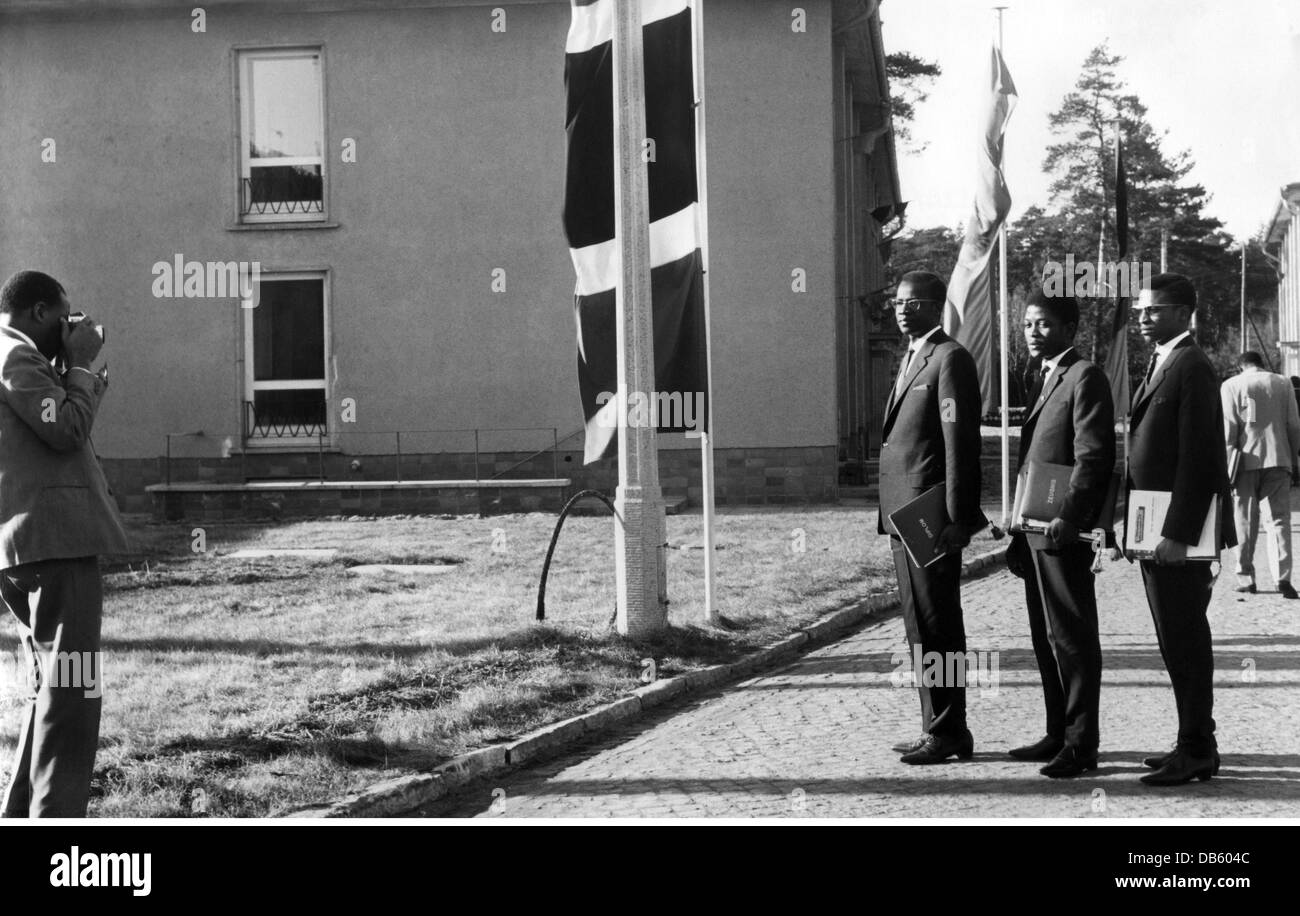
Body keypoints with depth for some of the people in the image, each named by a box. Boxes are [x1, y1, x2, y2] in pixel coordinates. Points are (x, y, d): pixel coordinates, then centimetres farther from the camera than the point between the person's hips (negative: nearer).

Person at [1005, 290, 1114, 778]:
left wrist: (1068, 517, -24)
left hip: (1063, 529, -9)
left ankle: (1081, 744, -2)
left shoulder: (1085, 376, -9)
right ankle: (1059, 733, 21)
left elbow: (1092, 456, -17)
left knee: (1072, 634, -5)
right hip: (1034, 528, 9)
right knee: (1045, 635, 13)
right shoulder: (1039, 376, 18)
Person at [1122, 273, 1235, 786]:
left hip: (1179, 532, -10)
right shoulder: (1158, 366, 18)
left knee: (1185, 642, -4)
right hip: (1153, 529, 10)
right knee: (1177, 642, 13)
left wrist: (1177, 532, -21)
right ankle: (1197, 744, 21)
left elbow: (1196, 456, -19)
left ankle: (1195, 751, 2)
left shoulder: (1192, 368, -13)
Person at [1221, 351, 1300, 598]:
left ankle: (1246, 577, 9)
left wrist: (1227, 465, -1)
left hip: (1246, 460, -1)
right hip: (1278, 459, 1)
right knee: (1279, 518, 1)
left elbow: (1228, 429, -4)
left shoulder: (1231, 386, 0)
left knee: (1245, 521, 7)